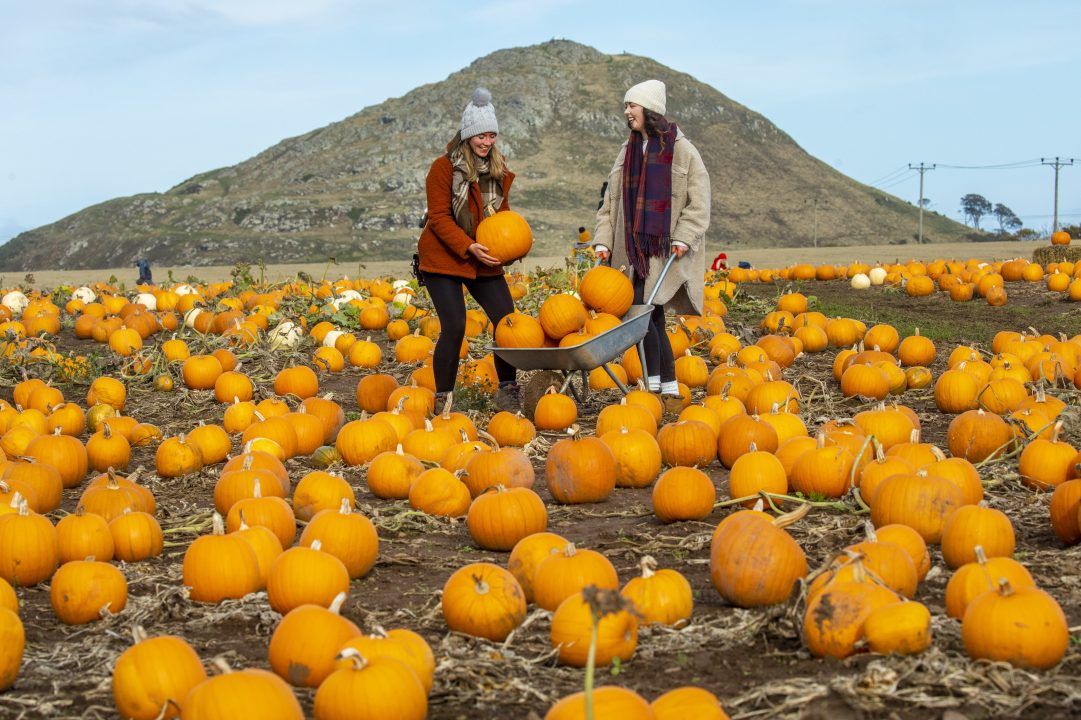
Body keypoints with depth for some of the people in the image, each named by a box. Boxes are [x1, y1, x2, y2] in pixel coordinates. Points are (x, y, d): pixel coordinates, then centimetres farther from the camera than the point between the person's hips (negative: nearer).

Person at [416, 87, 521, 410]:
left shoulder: (499, 171, 8)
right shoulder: (444, 167, -11)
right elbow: (439, 217, -14)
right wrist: (469, 247, -25)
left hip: (484, 262, 6)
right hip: (443, 259, -6)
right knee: (454, 327, -14)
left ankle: (507, 390, 17)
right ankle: (442, 398, 0)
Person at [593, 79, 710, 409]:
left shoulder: (682, 149, -2)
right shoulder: (628, 151, 16)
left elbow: (699, 202, -5)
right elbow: (611, 201, 16)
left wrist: (683, 237, -15)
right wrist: (603, 240, 6)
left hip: (666, 250, -6)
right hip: (635, 249, 6)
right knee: (651, 319, 4)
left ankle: (654, 387, -8)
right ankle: (670, 391, 11)